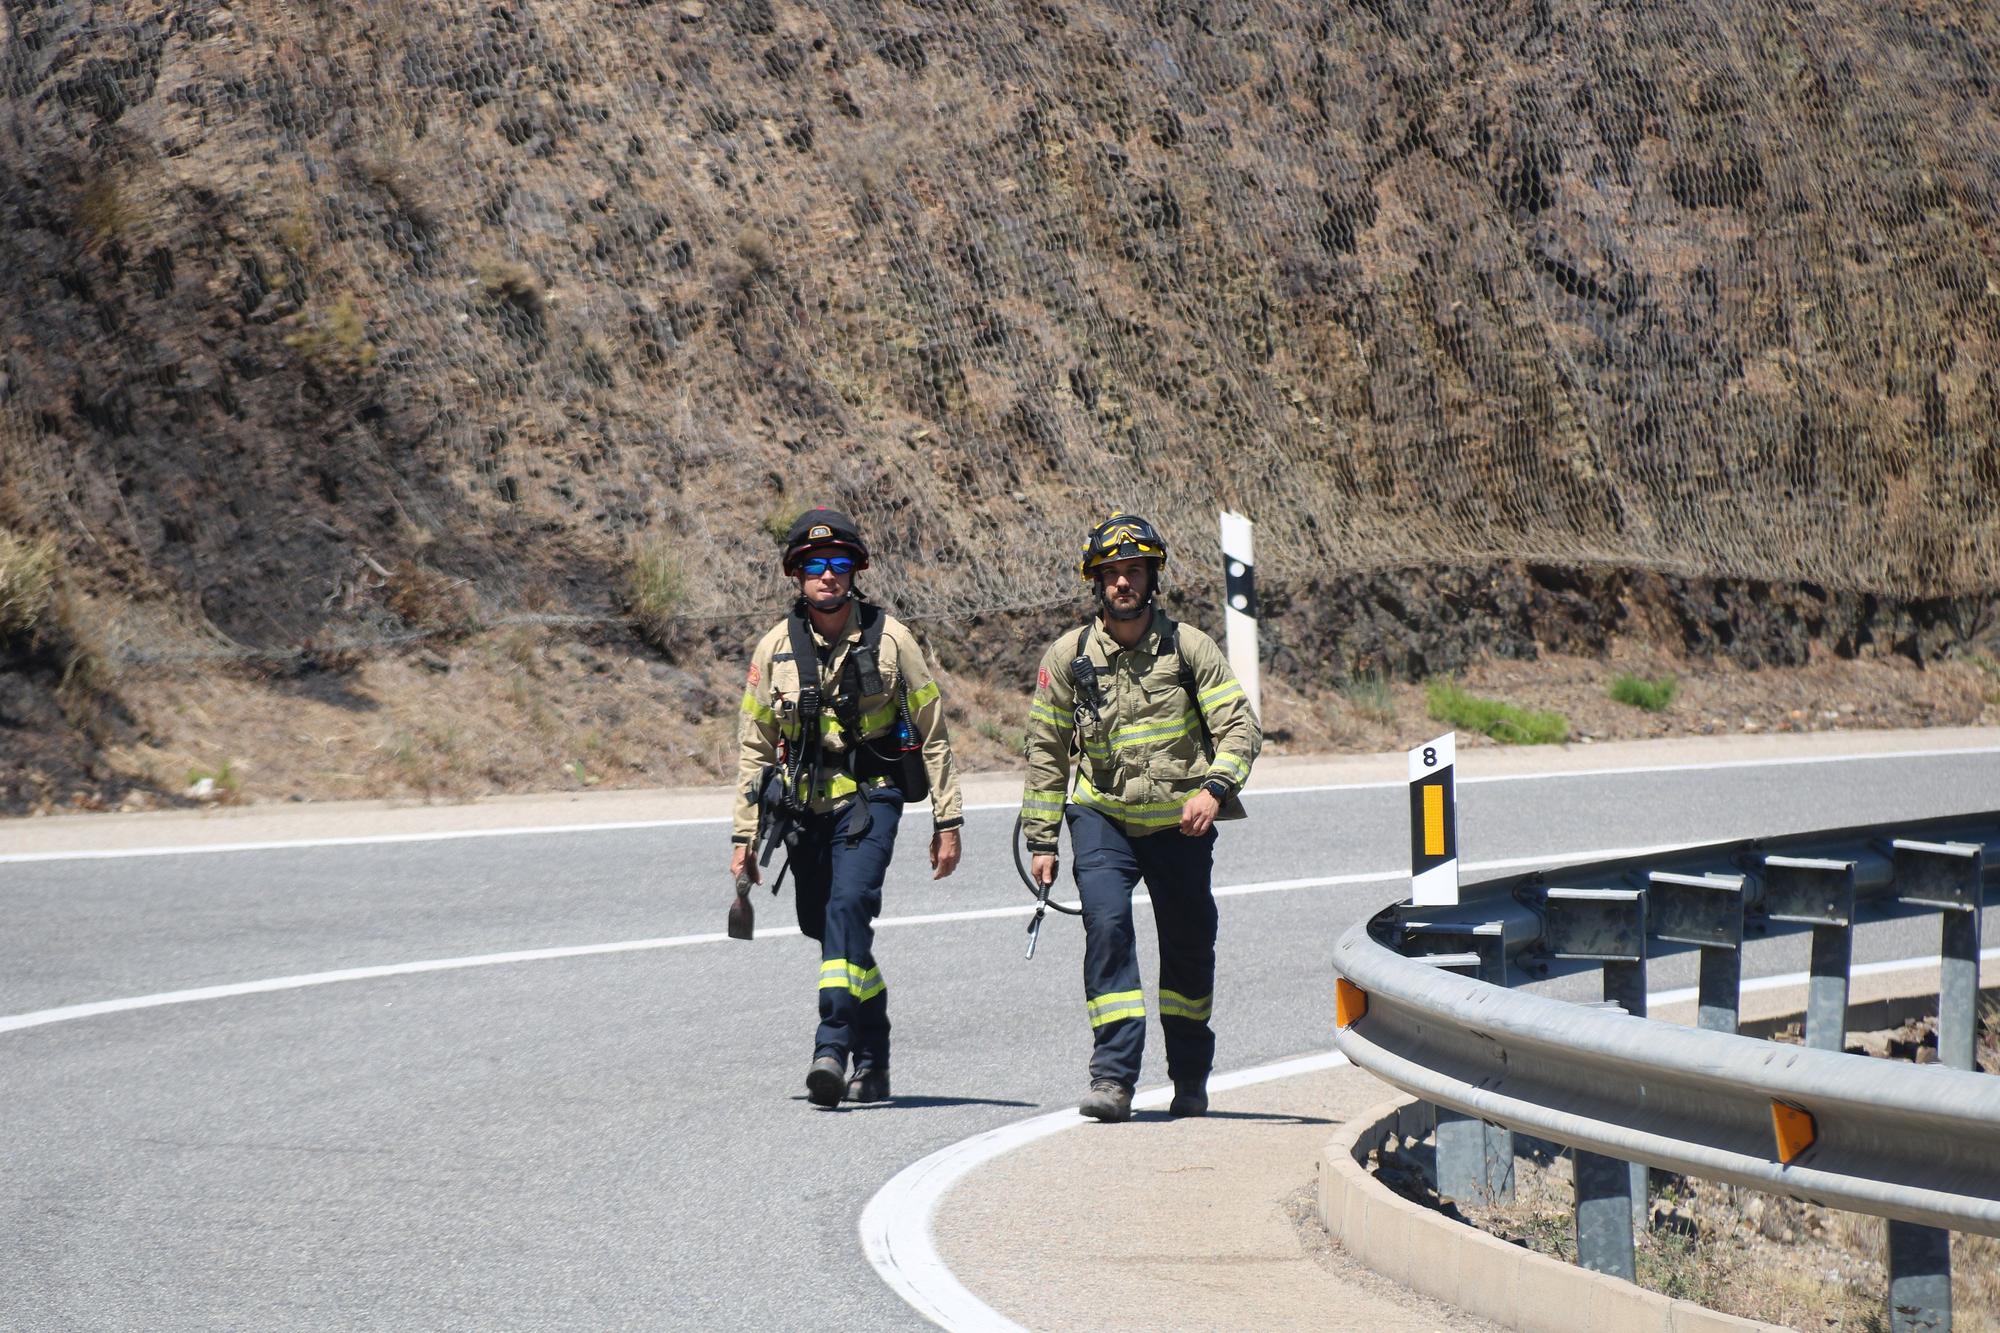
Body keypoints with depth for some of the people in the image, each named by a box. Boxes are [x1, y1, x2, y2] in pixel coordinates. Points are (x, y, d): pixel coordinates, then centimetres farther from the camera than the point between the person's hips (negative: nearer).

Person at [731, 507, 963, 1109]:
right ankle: (873, 1062, 26)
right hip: (803, 805, 4)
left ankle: (834, 1052, -29)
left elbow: (933, 733, 3)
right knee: (824, 925, 9)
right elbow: (753, 747, 10)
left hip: (870, 796, -4)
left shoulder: (889, 639, -3)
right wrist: (744, 836, 6)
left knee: (849, 906, -24)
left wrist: (947, 822, 1)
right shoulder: (775, 647, 4)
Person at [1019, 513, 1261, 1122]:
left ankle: (1190, 1077, 30)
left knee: (1188, 945, 10)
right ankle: (1113, 1077, -22)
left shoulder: (1189, 648, -4)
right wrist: (1040, 840, 6)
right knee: (1107, 924, -21)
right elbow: (1045, 752, 7)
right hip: (1102, 816, -1)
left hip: (1179, 821, 1)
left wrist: (1215, 788, -23)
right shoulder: (1068, 656, -1)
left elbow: (1240, 726, -5)